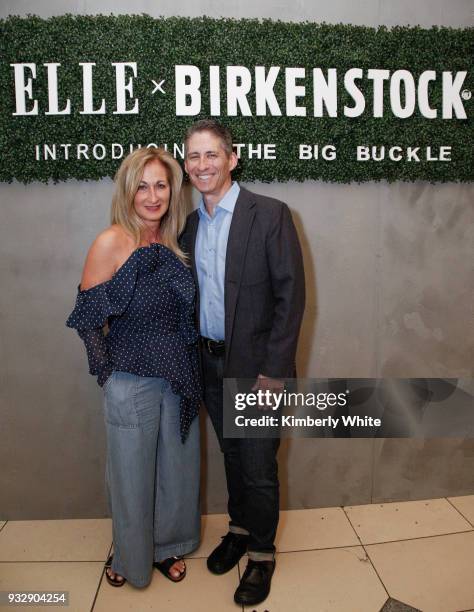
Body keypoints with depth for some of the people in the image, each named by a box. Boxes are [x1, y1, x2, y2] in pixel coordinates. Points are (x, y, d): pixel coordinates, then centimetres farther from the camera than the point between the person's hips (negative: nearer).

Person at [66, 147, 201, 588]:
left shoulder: (173, 242, 3)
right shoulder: (111, 242, -14)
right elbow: (87, 317, -11)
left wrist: (187, 363, 4)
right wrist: (109, 368, -8)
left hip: (179, 380, 5)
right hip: (131, 382, -5)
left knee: (176, 468, 18)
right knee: (132, 474, 14)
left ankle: (166, 546, 43)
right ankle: (131, 556, 41)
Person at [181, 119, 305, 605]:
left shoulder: (270, 215, -12)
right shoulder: (189, 223, 6)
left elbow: (290, 295, -14)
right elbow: (193, 295, 10)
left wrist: (273, 369, -16)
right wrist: (193, 357, 5)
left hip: (256, 365, -5)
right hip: (211, 365, 5)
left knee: (258, 466, 8)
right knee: (231, 454, 21)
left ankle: (262, 554, 31)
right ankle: (240, 529, 44)